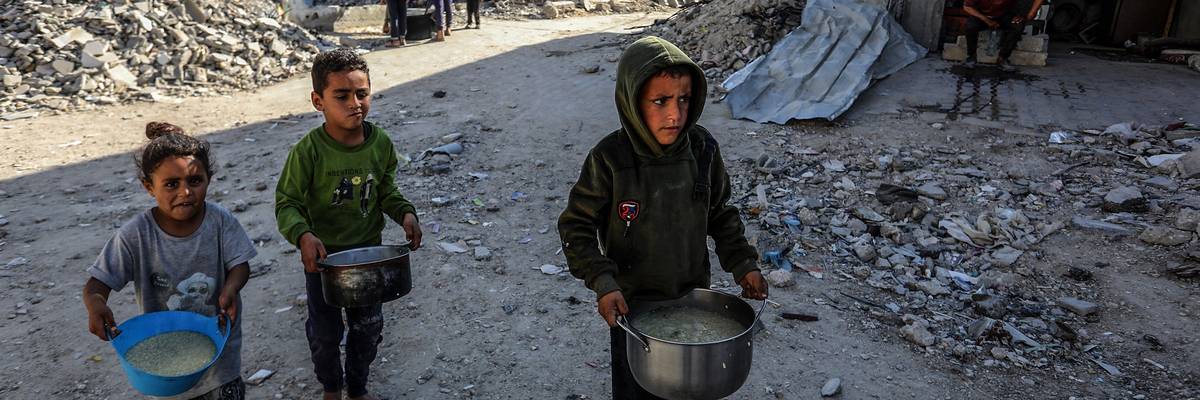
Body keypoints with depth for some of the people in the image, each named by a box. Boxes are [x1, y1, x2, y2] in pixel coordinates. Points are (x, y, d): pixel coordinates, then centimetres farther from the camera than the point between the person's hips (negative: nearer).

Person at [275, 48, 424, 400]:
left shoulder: (380, 142, -10)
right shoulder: (308, 151, -21)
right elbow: (287, 203, -16)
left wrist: (405, 213, -14)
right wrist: (303, 235, -34)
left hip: (369, 252, 3)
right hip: (323, 256, -3)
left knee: (369, 329, 18)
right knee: (325, 334, 16)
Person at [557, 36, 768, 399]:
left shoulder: (703, 149, -12)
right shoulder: (610, 159, -22)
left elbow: (720, 213, 4)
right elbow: (576, 226, -14)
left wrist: (742, 262, -4)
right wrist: (601, 281, -24)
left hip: (693, 299, 3)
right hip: (632, 305, -3)